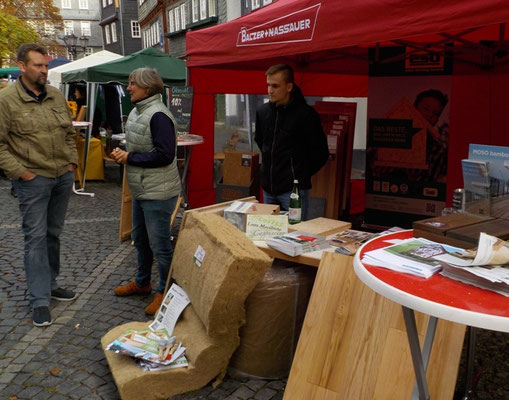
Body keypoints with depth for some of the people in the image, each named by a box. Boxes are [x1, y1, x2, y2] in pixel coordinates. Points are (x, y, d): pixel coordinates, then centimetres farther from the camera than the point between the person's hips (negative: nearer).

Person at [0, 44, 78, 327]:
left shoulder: (56, 96, 7)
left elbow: (70, 133, 16)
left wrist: (72, 163, 7)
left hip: (63, 177, 5)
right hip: (33, 180, -5)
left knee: (54, 234, 15)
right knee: (36, 237, -1)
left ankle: (50, 283, 31)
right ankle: (40, 300, 7)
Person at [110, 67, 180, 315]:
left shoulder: (158, 116, -20)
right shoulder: (137, 111, 11)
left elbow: (164, 155, -25)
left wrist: (129, 158, -18)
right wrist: (122, 153, 0)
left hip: (158, 192, -10)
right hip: (141, 190, 10)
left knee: (159, 244, 0)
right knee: (140, 238, 22)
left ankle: (166, 292, 17)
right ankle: (142, 282, 41)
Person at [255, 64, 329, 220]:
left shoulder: (305, 114, -12)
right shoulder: (263, 111, 6)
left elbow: (321, 154, -6)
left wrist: (301, 175, 0)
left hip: (294, 189, -6)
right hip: (268, 189, 7)